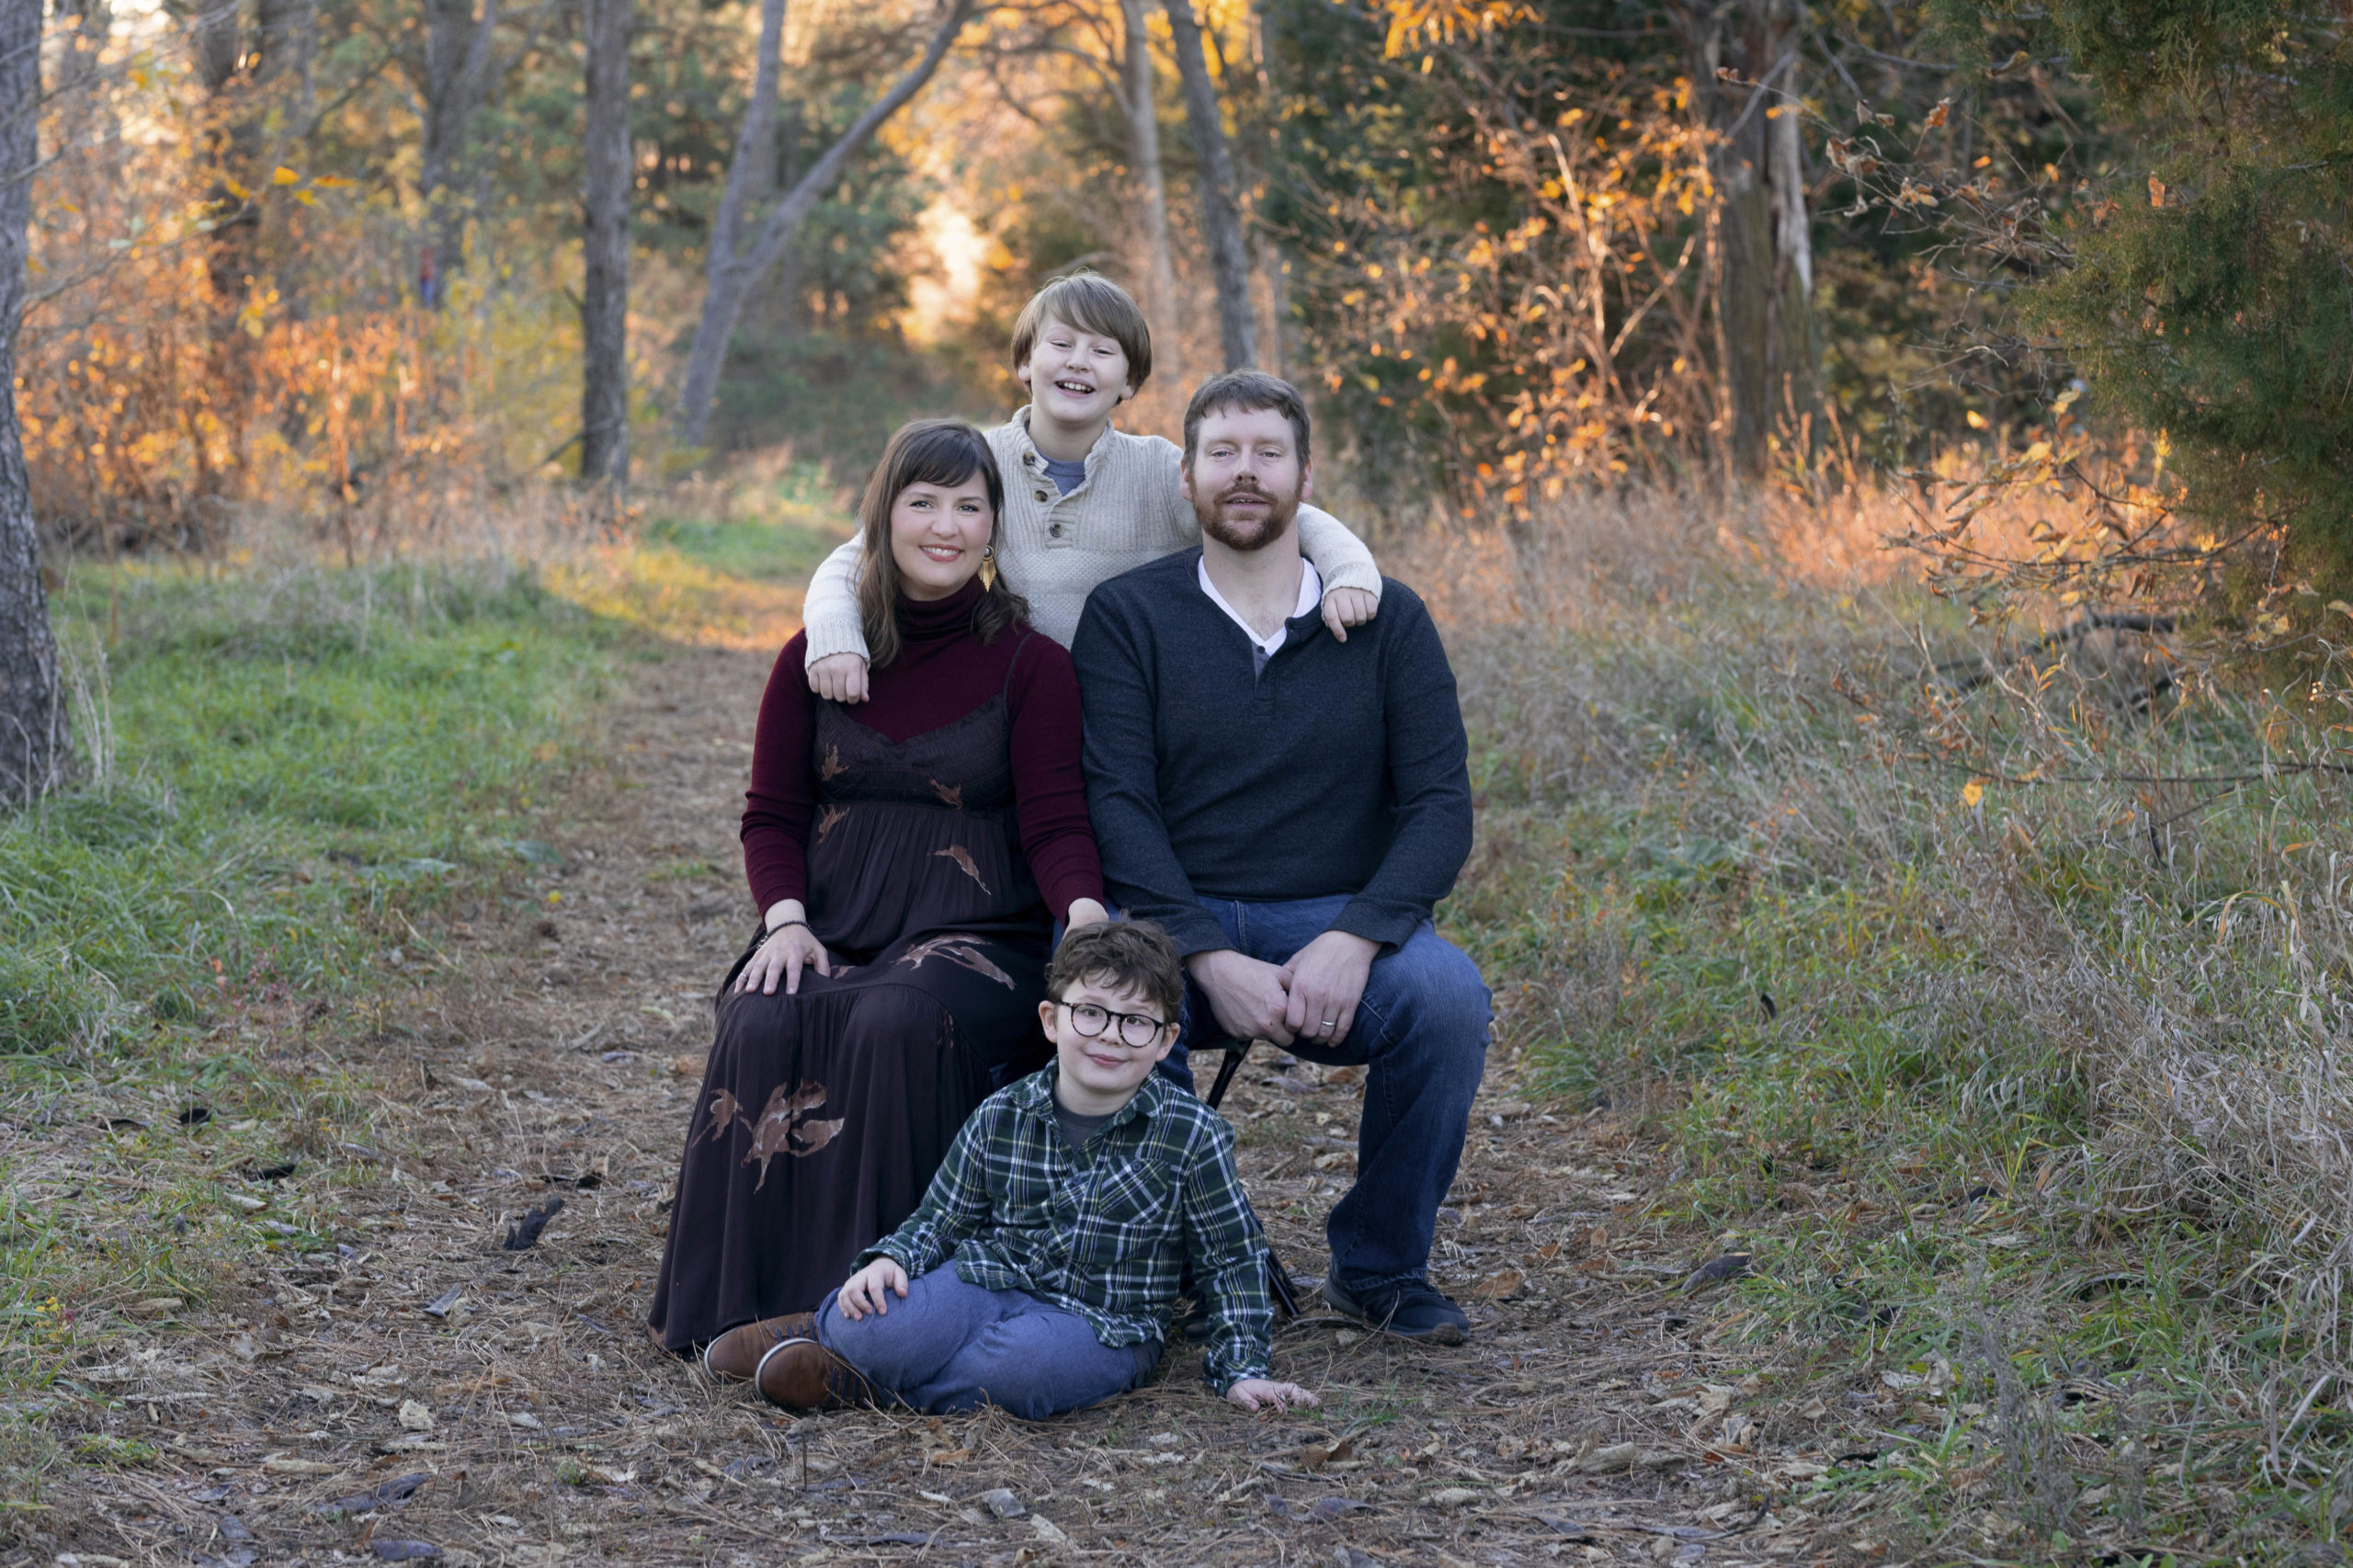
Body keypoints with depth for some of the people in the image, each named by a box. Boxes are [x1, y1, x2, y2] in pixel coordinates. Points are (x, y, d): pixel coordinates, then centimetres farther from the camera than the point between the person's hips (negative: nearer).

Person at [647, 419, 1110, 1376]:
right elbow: (772, 814, 11)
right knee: (766, 1025, -30)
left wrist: (1086, 916, -25)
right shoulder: (818, 655, 11)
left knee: (899, 1021, -35)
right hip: (831, 929, 3)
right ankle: (753, 1297, -27)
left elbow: (1054, 821, -4)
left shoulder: (1029, 663, 3)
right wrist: (784, 921, -8)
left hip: (974, 933, -2)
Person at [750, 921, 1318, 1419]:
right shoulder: (1000, 1118, 2)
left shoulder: (1191, 1135, -4)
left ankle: (861, 1384, -16)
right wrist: (888, 1260, -9)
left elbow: (1234, 1260, 4)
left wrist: (1240, 1369, -2)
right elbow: (940, 1220, 12)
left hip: (1101, 1326, -1)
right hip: (987, 1279, 1)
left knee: (1021, 1368, -37)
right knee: (868, 1330, -31)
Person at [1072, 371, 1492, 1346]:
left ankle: (1380, 1266, -6)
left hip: (1336, 926, 1)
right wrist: (1212, 961, -21)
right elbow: (1118, 807, -7)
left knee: (1448, 995, -30)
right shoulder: (1129, 617, 3)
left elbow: (1440, 805, -1)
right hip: (1174, 924, -1)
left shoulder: (1388, 619, 7)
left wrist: (1352, 942, -19)